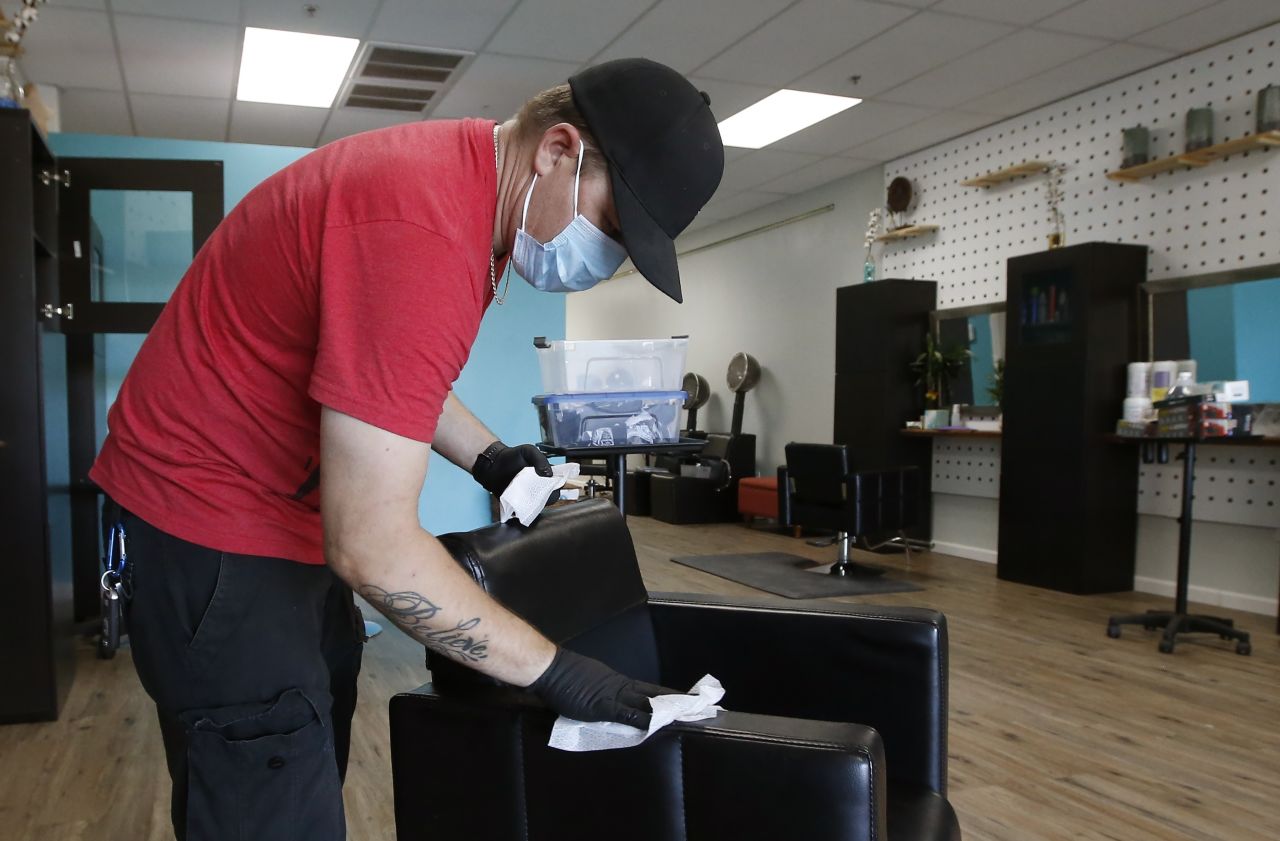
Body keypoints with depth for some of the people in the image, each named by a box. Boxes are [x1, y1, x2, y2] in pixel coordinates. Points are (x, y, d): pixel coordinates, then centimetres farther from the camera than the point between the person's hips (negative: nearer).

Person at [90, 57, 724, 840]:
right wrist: (554, 670, -21)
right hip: (213, 514, -10)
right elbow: (372, 544, -30)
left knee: (311, 770, 18)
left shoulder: (463, 170, 1)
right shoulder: (424, 231, -31)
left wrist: (486, 455, 4)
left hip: (293, 507, 10)